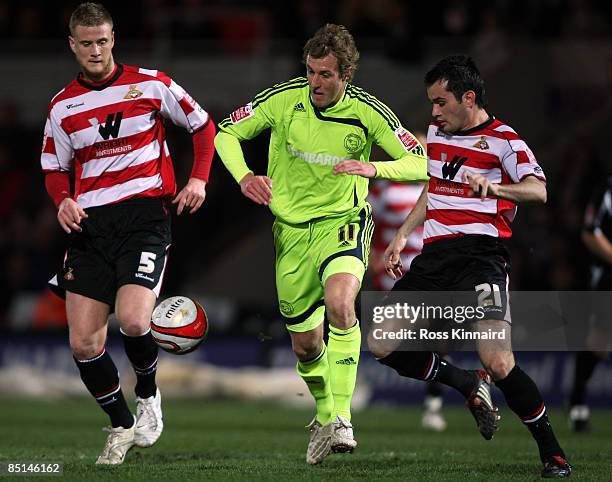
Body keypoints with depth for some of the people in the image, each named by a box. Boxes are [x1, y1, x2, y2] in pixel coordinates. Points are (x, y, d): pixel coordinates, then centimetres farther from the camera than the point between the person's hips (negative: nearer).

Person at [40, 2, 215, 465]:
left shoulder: (150, 84, 2)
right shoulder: (62, 105, 9)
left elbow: (203, 125, 12)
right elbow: (54, 168, 17)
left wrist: (199, 180, -1)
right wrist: (64, 201, -4)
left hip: (145, 214, -3)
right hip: (91, 223, 3)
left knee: (132, 319, -25)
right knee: (83, 343, -4)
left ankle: (148, 394, 6)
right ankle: (121, 426, 17)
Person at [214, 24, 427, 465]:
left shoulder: (367, 111, -10)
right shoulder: (284, 98, -7)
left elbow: (419, 164, -9)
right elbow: (227, 132, 3)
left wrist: (374, 168, -28)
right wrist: (244, 176, -16)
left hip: (343, 222, -3)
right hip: (291, 228, 3)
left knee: (339, 301, -34)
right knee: (305, 343, 9)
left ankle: (341, 418, -30)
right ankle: (324, 416, 39)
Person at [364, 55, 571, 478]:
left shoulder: (503, 139, -6)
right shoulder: (437, 134, 17)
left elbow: (538, 190, -21)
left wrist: (490, 187, -39)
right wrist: (402, 235, 27)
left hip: (481, 253, -8)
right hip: (435, 254, 8)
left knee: (498, 363, -23)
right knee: (381, 345, -1)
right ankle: (470, 386, 19)